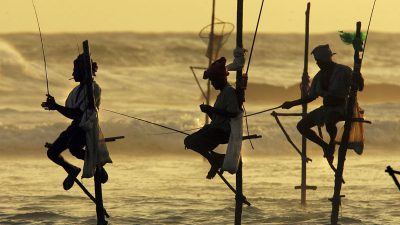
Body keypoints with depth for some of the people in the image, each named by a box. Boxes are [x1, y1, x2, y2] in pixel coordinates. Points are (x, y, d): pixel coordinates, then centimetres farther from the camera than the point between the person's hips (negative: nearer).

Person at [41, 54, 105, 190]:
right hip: (75, 127, 9)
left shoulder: (94, 88, -13)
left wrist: (56, 107, -26)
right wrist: (54, 105, 4)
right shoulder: (78, 89, 17)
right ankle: (71, 170, 28)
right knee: (52, 153, 2)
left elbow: (81, 113, -23)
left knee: (73, 148, -37)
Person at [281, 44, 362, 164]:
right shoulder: (319, 77, 6)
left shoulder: (343, 71, -12)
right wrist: (292, 104, 12)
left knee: (329, 122, -40)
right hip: (327, 108, 7)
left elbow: (359, 87, -16)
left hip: (341, 109, -7)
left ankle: (332, 144, -7)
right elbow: (311, 97, 15)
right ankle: (325, 146, 10)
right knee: (301, 126, -3)